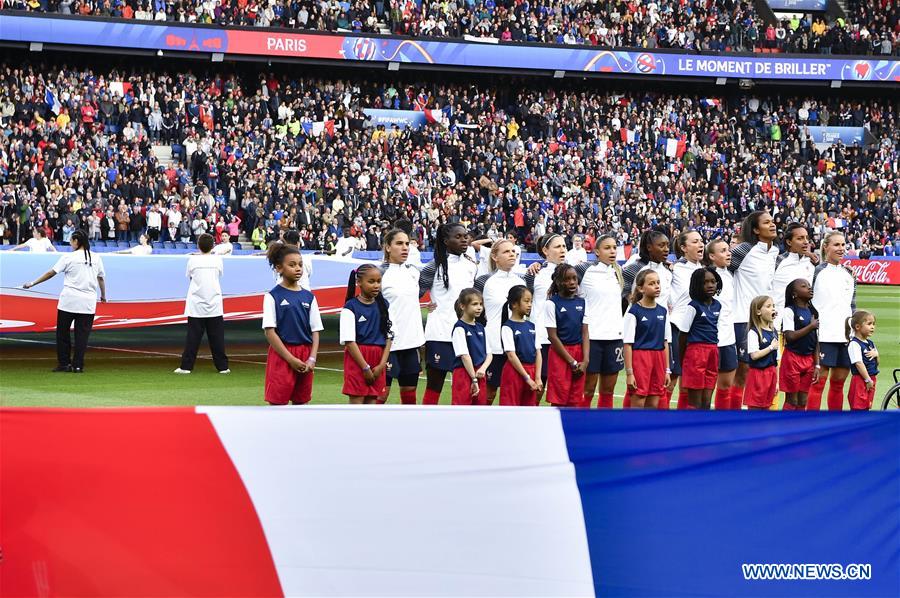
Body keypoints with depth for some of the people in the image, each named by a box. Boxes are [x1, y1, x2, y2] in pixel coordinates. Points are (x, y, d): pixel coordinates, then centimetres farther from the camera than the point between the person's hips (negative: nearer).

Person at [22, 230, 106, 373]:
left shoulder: (68, 257, -4)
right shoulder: (96, 258, 6)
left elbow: (51, 273, -4)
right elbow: (101, 278, 12)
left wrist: (33, 283, 2)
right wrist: (103, 295, 26)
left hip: (69, 301, -3)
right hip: (88, 303, 3)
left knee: (62, 333, 8)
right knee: (82, 334, 4)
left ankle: (64, 363, 8)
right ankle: (78, 365, 0)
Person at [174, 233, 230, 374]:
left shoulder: (192, 260, -4)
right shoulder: (217, 260, -1)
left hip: (196, 305, -1)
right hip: (214, 305, 1)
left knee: (193, 337, 0)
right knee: (217, 337, 5)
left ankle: (186, 366, -3)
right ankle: (222, 366, 6)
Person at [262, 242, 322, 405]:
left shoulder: (309, 297, 8)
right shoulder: (273, 296, -5)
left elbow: (315, 331, 8)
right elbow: (270, 332, -9)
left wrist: (312, 359, -6)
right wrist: (291, 359, -14)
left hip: (305, 357, 5)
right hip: (281, 355, -5)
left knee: (301, 403, 10)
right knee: (277, 404, -4)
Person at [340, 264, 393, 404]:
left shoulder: (383, 305, 8)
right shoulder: (351, 307, -7)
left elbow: (388, 337, 8)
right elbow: (349, 341, -11)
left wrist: (382, 364, -4)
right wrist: (365, 367, -14)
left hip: (378, 361, 5)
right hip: (357, 359, -5)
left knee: (372, 402, 6)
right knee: (356, 402, -5)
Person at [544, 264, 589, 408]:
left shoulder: (581, 302, 8)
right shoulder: (552, 303, -6)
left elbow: (585, 333, 6)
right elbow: (553, 336, -9)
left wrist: (585, 361, -7)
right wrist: (572, 362, -11)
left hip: (578, 352, 4)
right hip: (560, 354, -4)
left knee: (576, 402, 5)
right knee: (559, 401, -4)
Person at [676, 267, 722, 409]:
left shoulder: (717, 306, 10)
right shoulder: (693, 306, -8)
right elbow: (683, 335, -5)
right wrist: (682, 362, -2)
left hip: (713, 352, 6)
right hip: (696, 351, -6)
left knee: (706, 402, 7)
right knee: (695, 403, -3)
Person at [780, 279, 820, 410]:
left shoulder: (813, 312, 10)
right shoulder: (790, 311, -8)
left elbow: (816, 342, 11)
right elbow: (790, 336, -19)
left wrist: (817, 365, 6)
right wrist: (811, 326, -13)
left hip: (808, 359, 6)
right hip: (793, 358, -6)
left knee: (802, 402, 9)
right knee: (791, 401, -1)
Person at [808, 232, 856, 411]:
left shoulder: (849, 274, 16)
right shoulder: (817, 271, -3)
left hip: (846, 336, 6)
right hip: (823, 335, -6)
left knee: (838, 382, 10)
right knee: (819, 381, -7)